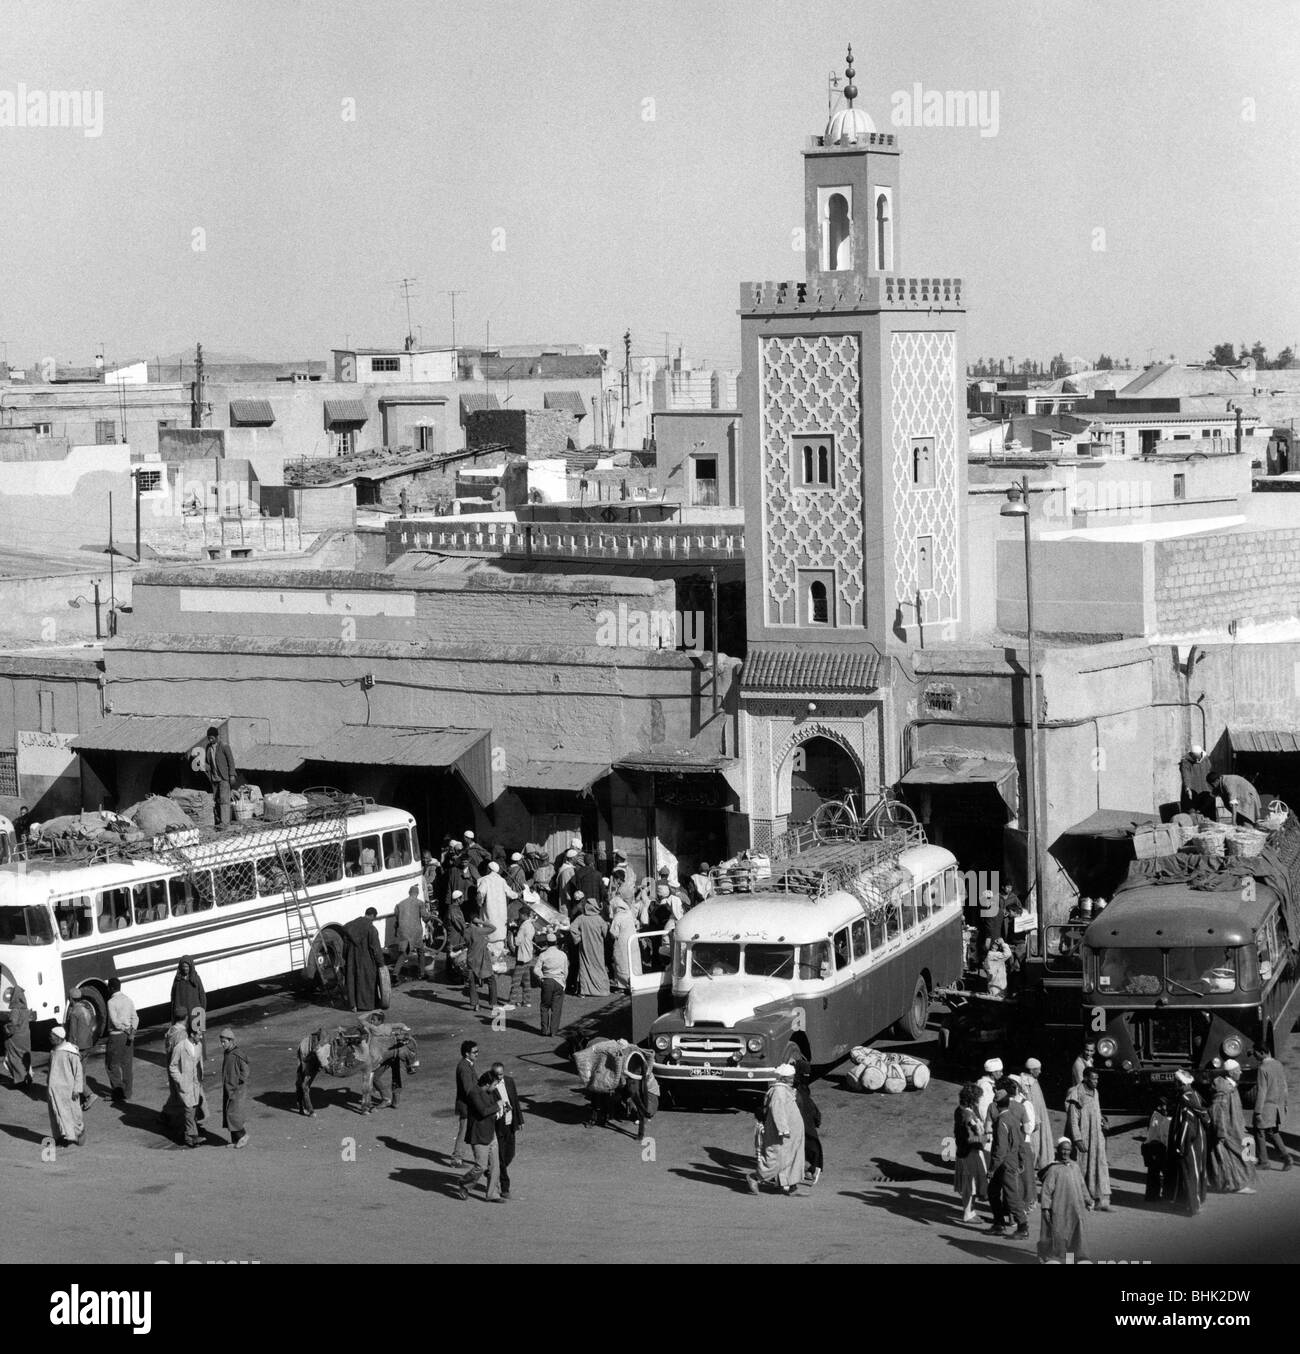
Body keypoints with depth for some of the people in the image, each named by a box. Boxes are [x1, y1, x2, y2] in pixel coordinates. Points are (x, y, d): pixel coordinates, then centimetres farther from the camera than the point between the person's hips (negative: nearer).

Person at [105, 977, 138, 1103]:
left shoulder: (112, 1002, -13)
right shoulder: (128, 1000, 8)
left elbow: (115, 1021, -19)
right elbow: (135, 1018, 2)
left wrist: (126, 1030, -9)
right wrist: (132, 1031, -9)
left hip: (116, 1035, -7)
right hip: (128, 1036, 7)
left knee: (113, 1064, 6)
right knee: (127, 1064, 12)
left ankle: (118, 1089, -1)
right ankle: (127, 1093, 18)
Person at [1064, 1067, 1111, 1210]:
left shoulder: (1095, 1093, 11)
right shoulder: (1076, 1095, -12)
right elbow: (1073, 1119, -14)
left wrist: (1103, 1123, 3)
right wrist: (1078, 1140, -19)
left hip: (1096, 1138, 6)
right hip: (1082, 1137, -6)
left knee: (1100, 1166, -3)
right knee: (1082, 1170, 2)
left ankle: (1101, 1201, -6)